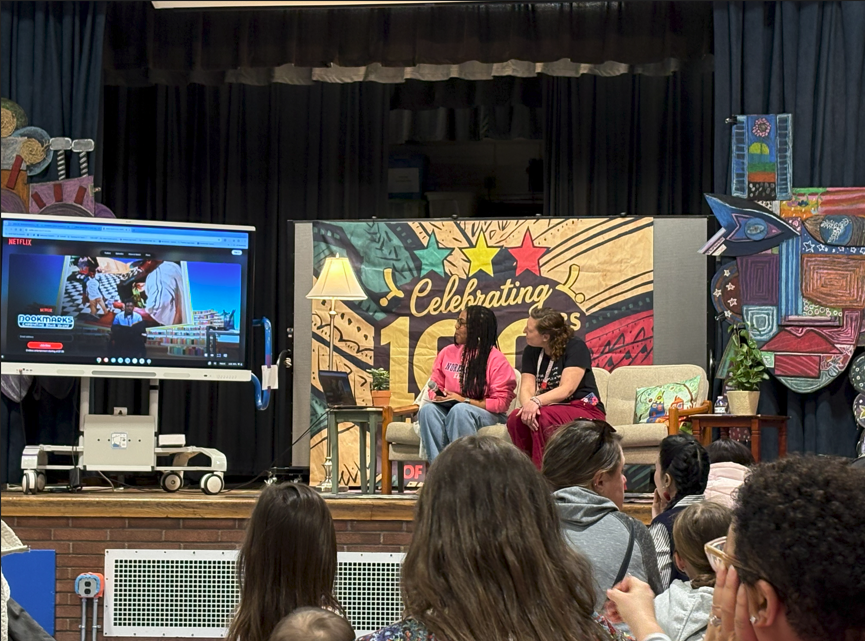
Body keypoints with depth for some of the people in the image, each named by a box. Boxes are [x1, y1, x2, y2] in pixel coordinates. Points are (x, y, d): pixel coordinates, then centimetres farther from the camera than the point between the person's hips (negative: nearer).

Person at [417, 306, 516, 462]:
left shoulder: (496, 359, -4)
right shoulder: (447, 353, 12)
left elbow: (501, 402, -8)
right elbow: (434, 386, 18)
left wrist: (465, 401, -14)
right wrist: (438, 396, -7)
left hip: (487, 415, -4)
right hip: (449, 410, 4)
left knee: (459, 410, -37)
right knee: (428, 409, -28)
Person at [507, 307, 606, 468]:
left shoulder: (575, 347, -11)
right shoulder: (531, 352, 7)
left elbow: (566, 389, -22)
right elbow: (526, 388, -4)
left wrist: (537, 402, -38)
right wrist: (528, 405, -28)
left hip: (586, 411, -5)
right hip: (553, 410, 5)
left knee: (543, 417, -36)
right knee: (515, 418, -26)